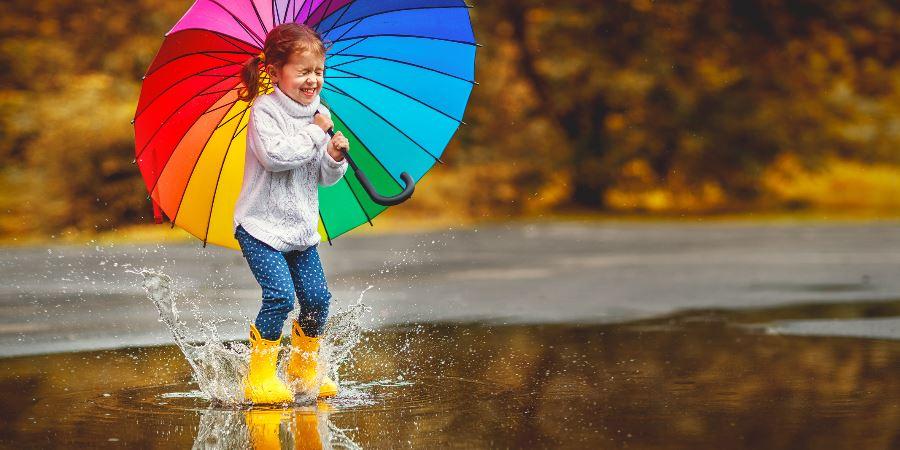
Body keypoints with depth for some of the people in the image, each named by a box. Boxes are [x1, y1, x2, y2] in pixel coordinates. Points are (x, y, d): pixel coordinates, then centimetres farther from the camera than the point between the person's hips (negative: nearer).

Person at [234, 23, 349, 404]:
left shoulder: (320, 115, 7)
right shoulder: (264, 111, -13)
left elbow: (325, 177, 9)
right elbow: (275, 155, -29)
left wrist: (335, 156, -12)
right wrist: (314, 134, -20)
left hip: (302, 227, 7)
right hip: (262, 225, -7)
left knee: (317, 297, 2)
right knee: (280, 294, -18)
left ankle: (304, 370, 22)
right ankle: (260, 375, -5)